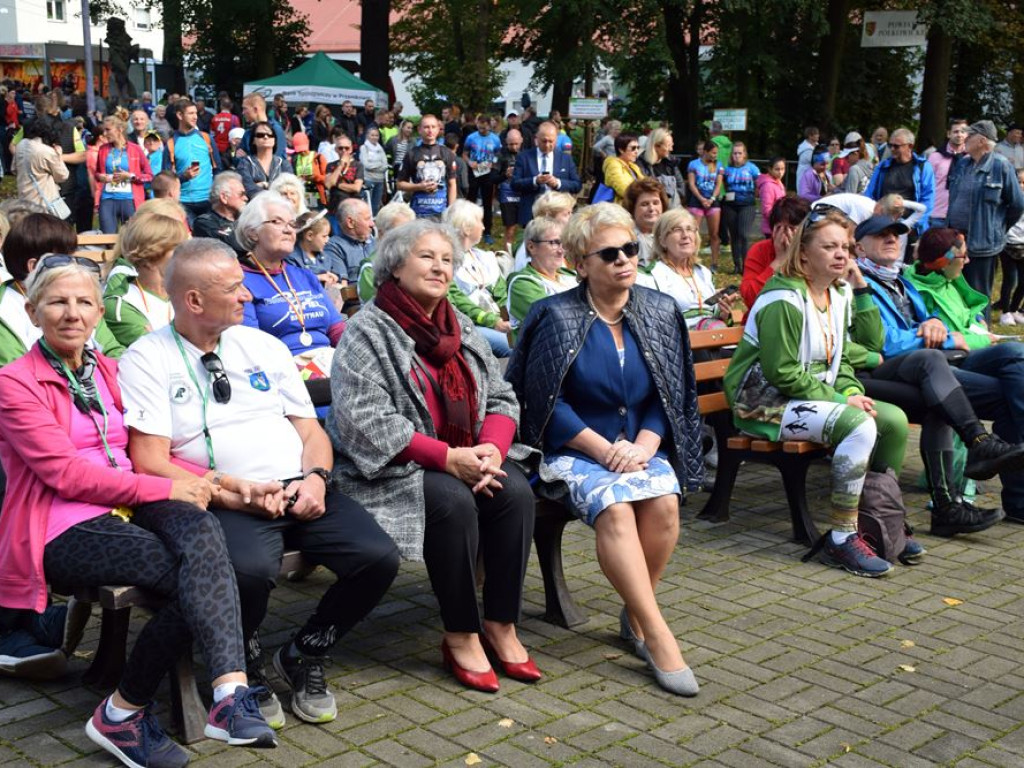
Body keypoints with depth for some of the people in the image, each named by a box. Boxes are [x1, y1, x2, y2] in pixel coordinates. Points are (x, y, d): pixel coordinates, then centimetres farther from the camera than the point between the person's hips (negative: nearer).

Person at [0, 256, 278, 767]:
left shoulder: (108, 372, 18)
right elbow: (66, 472, -12)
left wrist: (197, 480, -6)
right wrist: (164, 488, -17)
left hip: (128, 509, 5)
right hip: (64, 530, -5)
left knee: (199, 528, -30)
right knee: (194, 576, -27)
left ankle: (229, 694, -42)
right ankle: (122, 714, -12)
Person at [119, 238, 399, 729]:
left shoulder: (262, 345, 18)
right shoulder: (147, 360, 2)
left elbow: (311, 430, 17)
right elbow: (151, 463, -7)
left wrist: (315, 478, -5)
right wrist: (238, 492, -16)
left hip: (301, 491, 5)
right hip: (227, 502, -5)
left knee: (378, 558, -19)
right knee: (250, 570, -37)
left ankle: (303, 657, 9)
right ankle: (246, 670, -2)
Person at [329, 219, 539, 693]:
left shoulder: (461, 329, 14)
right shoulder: (368, 332, -7)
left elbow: (499, 398, 11)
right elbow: (365, 420, -18)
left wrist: (491, 448, -13)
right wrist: (447, 458, -23)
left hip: (469, 458, 6)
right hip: (394, 467, -6)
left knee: (516, 491, -21)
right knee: (454, 502, -32)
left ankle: (501, 627, -10)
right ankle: (460, 637, -16)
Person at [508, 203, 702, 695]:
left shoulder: (660, 313, 6)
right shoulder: (556, 317, -6)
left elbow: (671, 395, 6)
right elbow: (545, 402, -8)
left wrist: (643, 446, -11)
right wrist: (603, 449, -15)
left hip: (640, 446, 4)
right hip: (573, 449, -3)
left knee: (663, 501, -27)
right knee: (614, 507, -32)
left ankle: (635, 614, -6)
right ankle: (658, 635, -27)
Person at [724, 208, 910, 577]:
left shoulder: (840, 294, 12)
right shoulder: (783, 300, -17)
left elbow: (840, 358, 16)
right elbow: (781, 373, -22)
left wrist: (853, 392, -6)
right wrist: (840, 400, -19)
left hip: (816, 396, 9)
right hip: (764, 404, -9)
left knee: (895, 420, -5)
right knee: (860, 426, -29)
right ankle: (841, 540, -22)